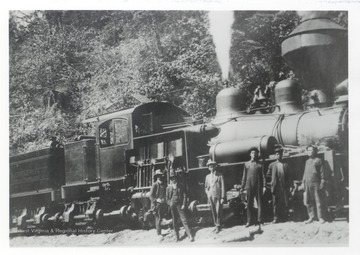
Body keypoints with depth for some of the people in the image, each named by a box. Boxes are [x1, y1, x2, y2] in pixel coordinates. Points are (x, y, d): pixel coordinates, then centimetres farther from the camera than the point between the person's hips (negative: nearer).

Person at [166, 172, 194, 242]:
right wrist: (170, 204, -2)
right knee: (175, 222, 5)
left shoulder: (180, 186, 6)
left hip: (180, 205, -2)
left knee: (184, 220, -8)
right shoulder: (168, 187, 9)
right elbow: (167, 197, 12)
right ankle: (177, 237, 12)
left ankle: (190, 236, -10)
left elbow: (184, 195, 4)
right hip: (173, 206, 2)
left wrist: (183, 205, -5)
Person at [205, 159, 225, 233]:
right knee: (213, 212, 7)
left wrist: (222, 197, -7)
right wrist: (208, 194, 5)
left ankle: (218, 226, 4)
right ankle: (216, 225, 18)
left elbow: (222, 186, -3)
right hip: (211, 197, 4)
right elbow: (206, 187, 20)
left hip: (218, 196, -4)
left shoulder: (220, 175, -1)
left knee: (218, 212, -4)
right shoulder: (208, 176, 12)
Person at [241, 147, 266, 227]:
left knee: (259, 203, 0)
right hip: (249, 186, 2)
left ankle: (260, 220, 3)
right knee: (249, 204, 2)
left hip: (258, 186, -1)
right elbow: (244, 176, 12)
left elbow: (263, 176, 3)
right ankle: (249, 221, 5)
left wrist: (264, 186, -8)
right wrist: (242, 187, 8)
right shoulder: (246, 164, 12)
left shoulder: (260, 165, 7)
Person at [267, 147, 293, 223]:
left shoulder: (286, 165, 8)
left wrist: (290, 186, -3)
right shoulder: (272, 165, 10)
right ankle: (276, 218, 2)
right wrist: (274, 178, 5)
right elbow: (268, 175, 16)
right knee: (275, 203, -2)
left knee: (285, 203, 0)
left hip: (285, 186, 0)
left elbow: (290, 176, 5)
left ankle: (284, 218, 7)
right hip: (276, 187, 0)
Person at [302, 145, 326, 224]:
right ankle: (312, 217, 12)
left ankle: (320, 217, 2)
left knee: (318, 201, -3)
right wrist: (303, 182, 13)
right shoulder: (307, 161, 18)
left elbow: (322, 172, -2)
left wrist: (322, 182, -9)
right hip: (307, 184, 6)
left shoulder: (318, 160, 2)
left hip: (316, 183, -5)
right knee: (308, 202, 4)